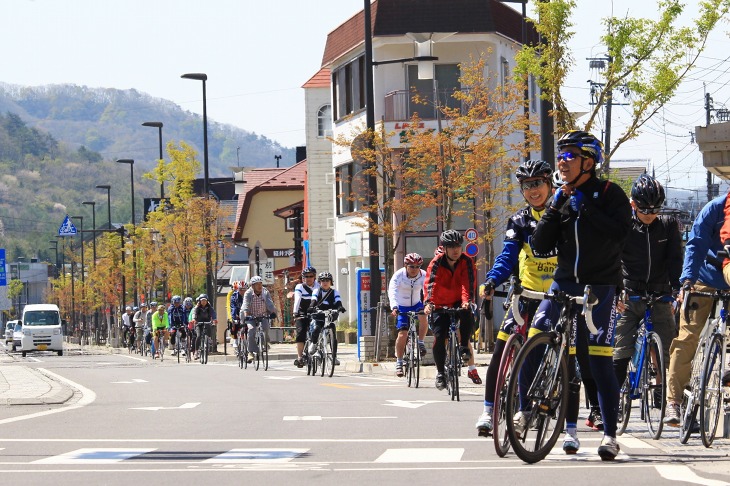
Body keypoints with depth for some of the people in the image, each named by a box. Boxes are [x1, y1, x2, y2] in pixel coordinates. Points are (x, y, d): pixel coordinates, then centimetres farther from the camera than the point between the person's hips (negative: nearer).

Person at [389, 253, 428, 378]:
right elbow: (392, 291, -33)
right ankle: (399, 362, 4)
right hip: (402, 307, -1)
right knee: (402, 334, -11)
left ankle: (420, 342, -10)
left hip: (416, 304, 1)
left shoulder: (423, 276, -16)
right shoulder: (399, 275, -21)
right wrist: (394, 307, -50)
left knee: (424, 317, -32)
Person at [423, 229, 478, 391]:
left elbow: (468, 283, -26)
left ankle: (464, 347, -15)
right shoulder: (436, 263, -16)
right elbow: (430, 284, -30)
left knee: (467, 315, -34)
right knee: (439, 338, -12)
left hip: (459, 303, 0)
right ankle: (440, 373, 6)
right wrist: (428, 303, -48)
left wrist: (467, 301, -45)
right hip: (440, 305, 0)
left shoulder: (466, 262, -13)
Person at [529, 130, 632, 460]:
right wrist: (555, 207, -7)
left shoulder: (609, 194, -2)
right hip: (565, 284, 4)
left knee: (600, 360, -8)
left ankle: (610, 434, -1)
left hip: (600, 287, -4)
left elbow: (619, 233, -20)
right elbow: (540, 246, 3)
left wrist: (584, 206, -17)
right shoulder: (561, 198, 10)